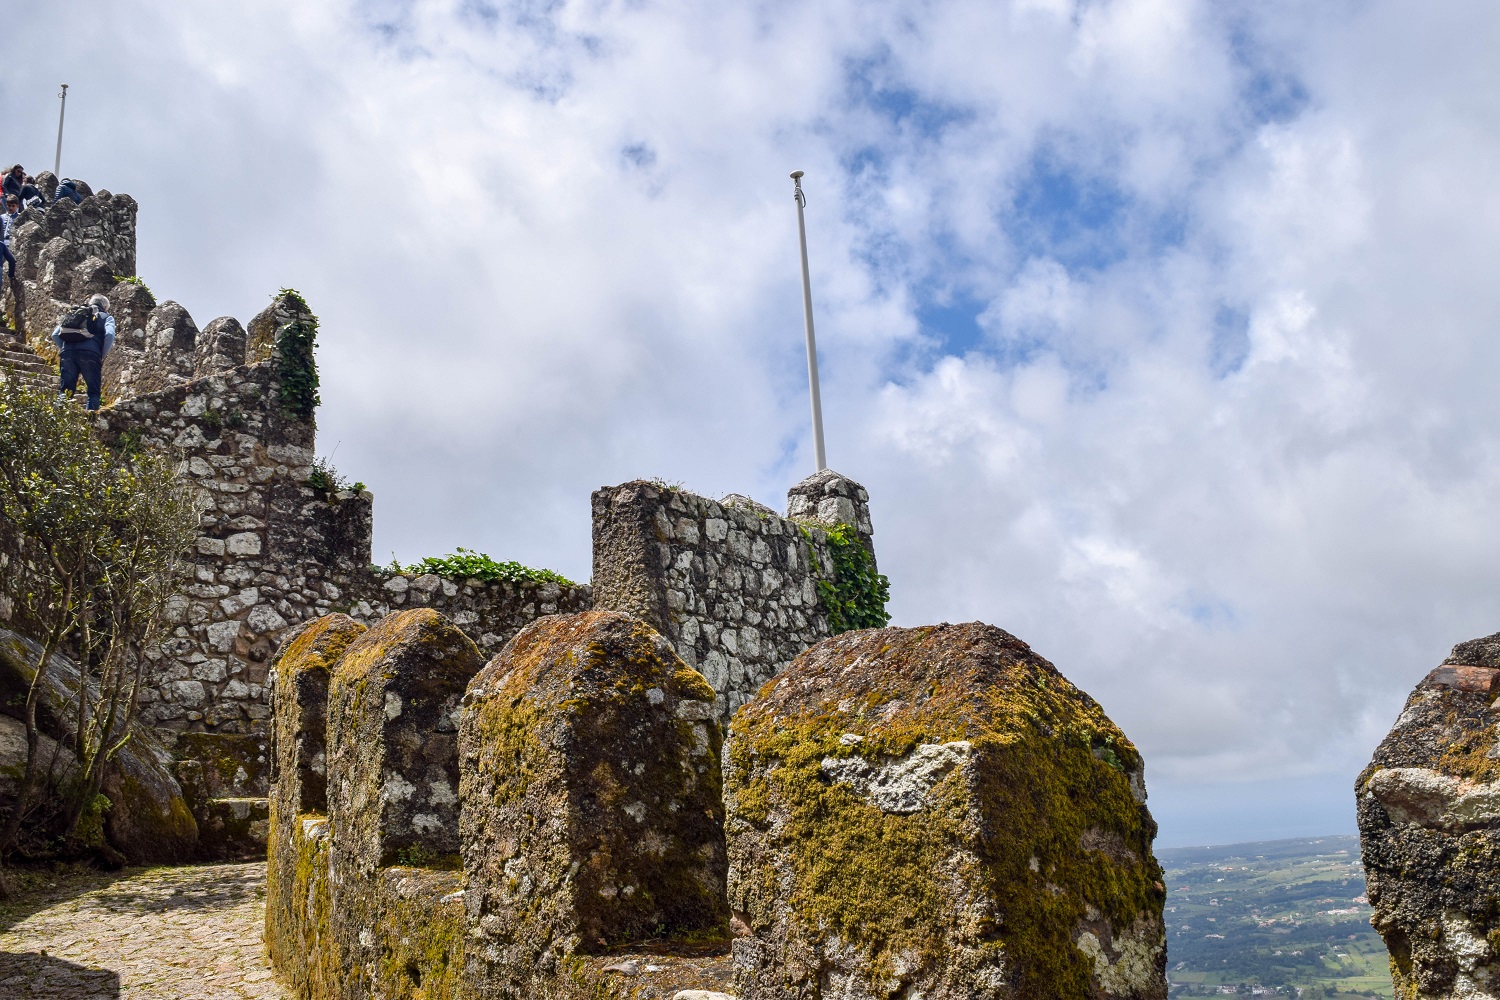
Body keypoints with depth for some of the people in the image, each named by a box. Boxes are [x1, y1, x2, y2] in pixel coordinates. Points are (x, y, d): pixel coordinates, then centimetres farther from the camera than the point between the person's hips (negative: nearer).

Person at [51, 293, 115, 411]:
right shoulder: (106, 317, 22)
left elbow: (55, 335, 21)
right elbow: (110, 335, 0)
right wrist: (103, 356, 8)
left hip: (68, 352, 3)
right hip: (90, 353, -3)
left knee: (64, 390, 4)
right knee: (93, 392, 3)